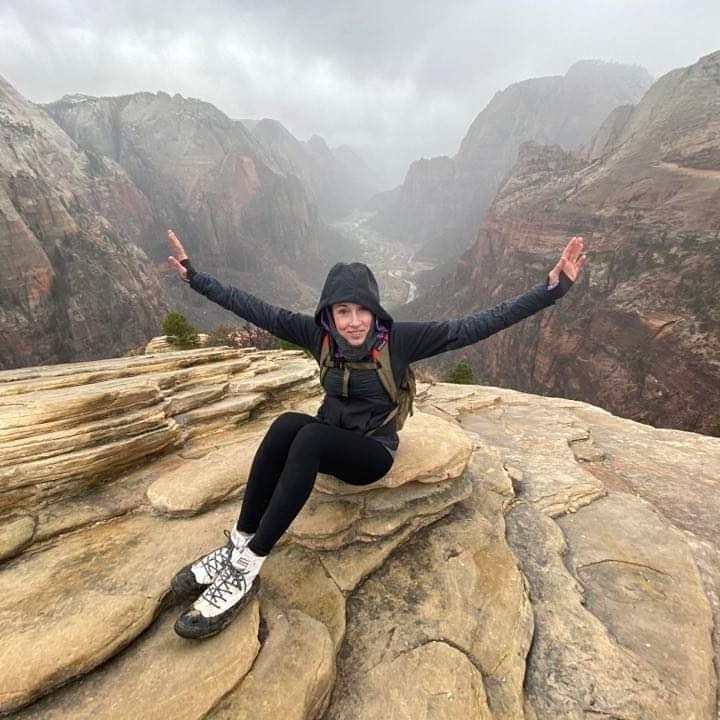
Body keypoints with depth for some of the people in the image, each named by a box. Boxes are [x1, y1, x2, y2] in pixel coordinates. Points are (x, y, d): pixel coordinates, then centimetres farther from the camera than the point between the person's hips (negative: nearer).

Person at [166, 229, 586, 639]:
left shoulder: (398, 339, -15)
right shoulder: (319, 334, -5)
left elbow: (478, 326, -17)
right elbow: (257, 310, 0)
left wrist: (553, 287, -21)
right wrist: (196, 277, 2)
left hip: (373, 451, -3)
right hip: (327, 439, 4)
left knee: (310, 437, -33)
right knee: (287, 424, -29)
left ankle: (246, 568, -23)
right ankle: (238, 544, -20)